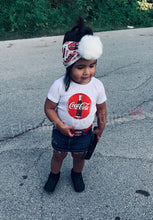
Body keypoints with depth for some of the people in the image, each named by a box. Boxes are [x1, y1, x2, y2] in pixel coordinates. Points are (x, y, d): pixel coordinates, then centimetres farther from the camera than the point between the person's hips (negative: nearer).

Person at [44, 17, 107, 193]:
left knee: (79, 156, 23)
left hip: (84, 132, 2)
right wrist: (60, 125, -24)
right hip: (62, 131, -1)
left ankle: (76, 174, 55)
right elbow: (49, 107, -16)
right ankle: (54, 175, 51)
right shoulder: (59, 85, -25)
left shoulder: (97, 86, -17)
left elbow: (101, 108, -2)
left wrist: (101, 128, 3)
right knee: (58, 155, 21)